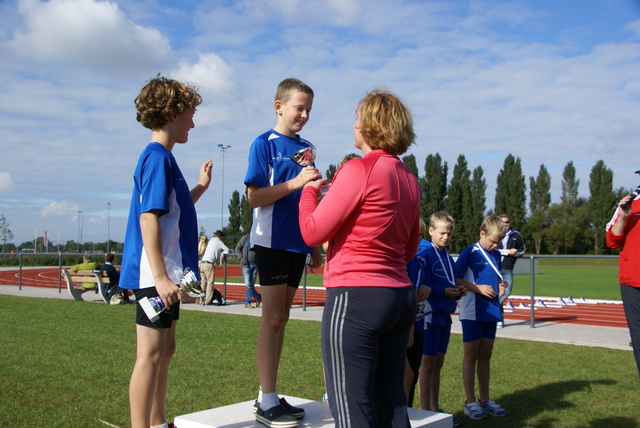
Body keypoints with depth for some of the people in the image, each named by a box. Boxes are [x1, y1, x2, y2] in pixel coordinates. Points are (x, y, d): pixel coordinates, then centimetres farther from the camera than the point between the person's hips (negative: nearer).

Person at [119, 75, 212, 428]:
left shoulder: (161, 158, 16)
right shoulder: (158, 158, -14)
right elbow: (148, 218, -22)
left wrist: (200, 187, 21)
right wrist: (160, 276, -26)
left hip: (166, 275, 11)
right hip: (155, 276, -11)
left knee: (165, 350, 17)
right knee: (151, 354, -4)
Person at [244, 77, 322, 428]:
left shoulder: (308, 149, 14)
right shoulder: (264, 143, -4)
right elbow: (255, 197, -11)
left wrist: (314, 247, 18)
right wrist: (295, 182, -21)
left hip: (297, 244, 7)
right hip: (272, 241, -6)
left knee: (281, 319, 10)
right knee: (272, 318, -6)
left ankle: (268, 396, 18)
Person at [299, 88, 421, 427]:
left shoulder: (359, 170, -12)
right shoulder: (410, 180, 11)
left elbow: (312, 232, -9)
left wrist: (310, 190, 6)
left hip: (355, 297, -8)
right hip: (402, 297, 8)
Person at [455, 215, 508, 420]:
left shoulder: (496, 255, 10)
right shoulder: (469, 253, -9)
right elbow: (456, 279, -11)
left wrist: (500, 286, 0)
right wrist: (478, 288, -20)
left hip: (491, 311, 6)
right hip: (472, 312, -6)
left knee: (485, 356, 13)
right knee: (471, 355, 2)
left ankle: (485, 400, 22)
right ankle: (470, 402, 9)